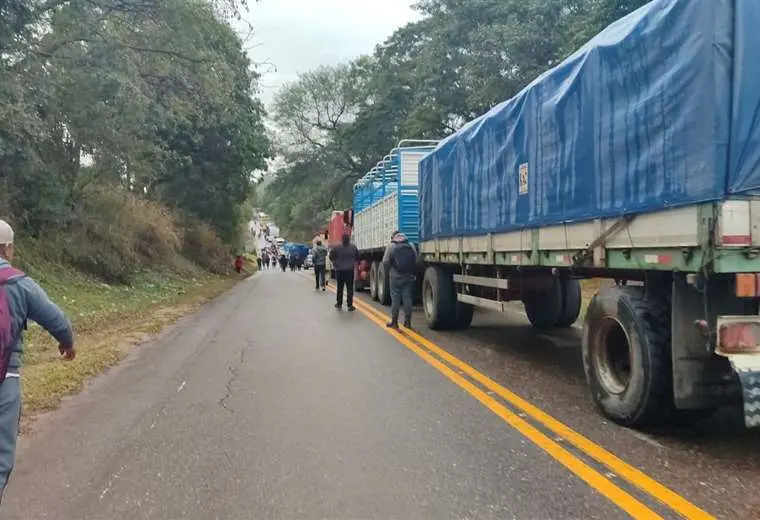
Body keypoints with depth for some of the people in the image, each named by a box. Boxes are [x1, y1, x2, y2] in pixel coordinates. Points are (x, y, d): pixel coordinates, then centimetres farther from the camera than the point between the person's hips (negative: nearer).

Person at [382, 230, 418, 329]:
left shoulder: (391, 246, -2)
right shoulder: (411, 246, 6)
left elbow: (385, 262, -6)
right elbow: (416, 261, 3)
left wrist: (388, 271, 11)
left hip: (396, 277, -3)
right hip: (409, 277, 3)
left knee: (395, 299, 3)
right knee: (407, 299, 6)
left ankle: (394, 322, 6)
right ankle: (407, 322, 9)